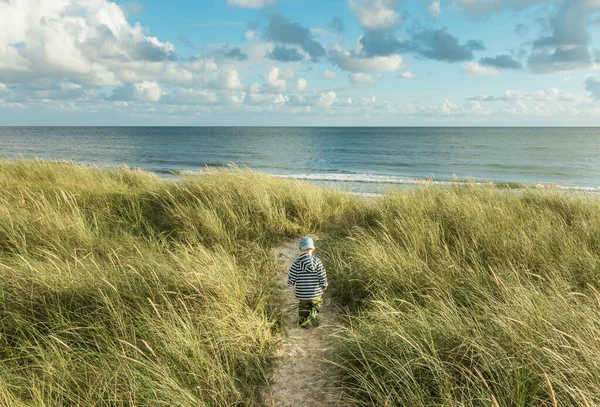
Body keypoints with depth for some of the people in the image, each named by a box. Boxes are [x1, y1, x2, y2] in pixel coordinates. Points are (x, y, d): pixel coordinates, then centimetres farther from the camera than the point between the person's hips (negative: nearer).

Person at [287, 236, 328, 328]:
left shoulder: (297, 262, -8)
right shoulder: (317, 261, -8)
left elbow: (291, 278, -9)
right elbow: (322, 276, -9)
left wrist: (291, 283, 13)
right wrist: (324, 285, 9)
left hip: (302, 294, 1)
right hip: (315, 293, -1)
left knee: (303, 307, 23)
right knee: (317, 304, 23)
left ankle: (303, 319, 5)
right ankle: (313, 313, -2)